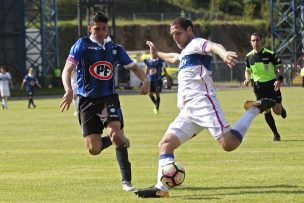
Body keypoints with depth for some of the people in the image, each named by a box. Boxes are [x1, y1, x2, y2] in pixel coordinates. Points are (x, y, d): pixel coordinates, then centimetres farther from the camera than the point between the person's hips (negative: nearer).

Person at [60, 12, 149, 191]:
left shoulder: (115, 48, 7)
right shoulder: (82, 45, -4)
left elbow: (133, 66, 20)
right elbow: (67, 70, -9)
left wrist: (145, 80, 0)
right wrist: (69, 90, -28)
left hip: (109, 98, 1)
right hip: (87, 101, -1)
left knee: (115, 132, -27)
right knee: (94, 150, -7)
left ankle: (126, 180, -17)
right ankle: (121, 141, 29)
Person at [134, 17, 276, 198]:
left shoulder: (196, 44, -1)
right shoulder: (186, 52, 29)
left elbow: (213, 46, -26)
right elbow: (174, 58, 56)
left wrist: (224, 54, -49)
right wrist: (157, 53, 72)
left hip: (202, 102, -10)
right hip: (189, 110, 10)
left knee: (229, 144, -23)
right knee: (166, 144, -1)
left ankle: (255, 109, -3)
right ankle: (161, 188, -10)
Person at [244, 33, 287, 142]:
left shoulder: (270, 54, -9)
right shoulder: (249, 57, 1)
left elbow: (280, 67, -3)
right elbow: (248, 70, 17)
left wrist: (279, 80, -19)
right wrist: (247, 79, -3)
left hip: (272, 84, -2)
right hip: (258, 86, 2)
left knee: (277, 111, -6)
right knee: (266, 111, -5)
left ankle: (281, 108, 33)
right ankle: (276, 134, 9)